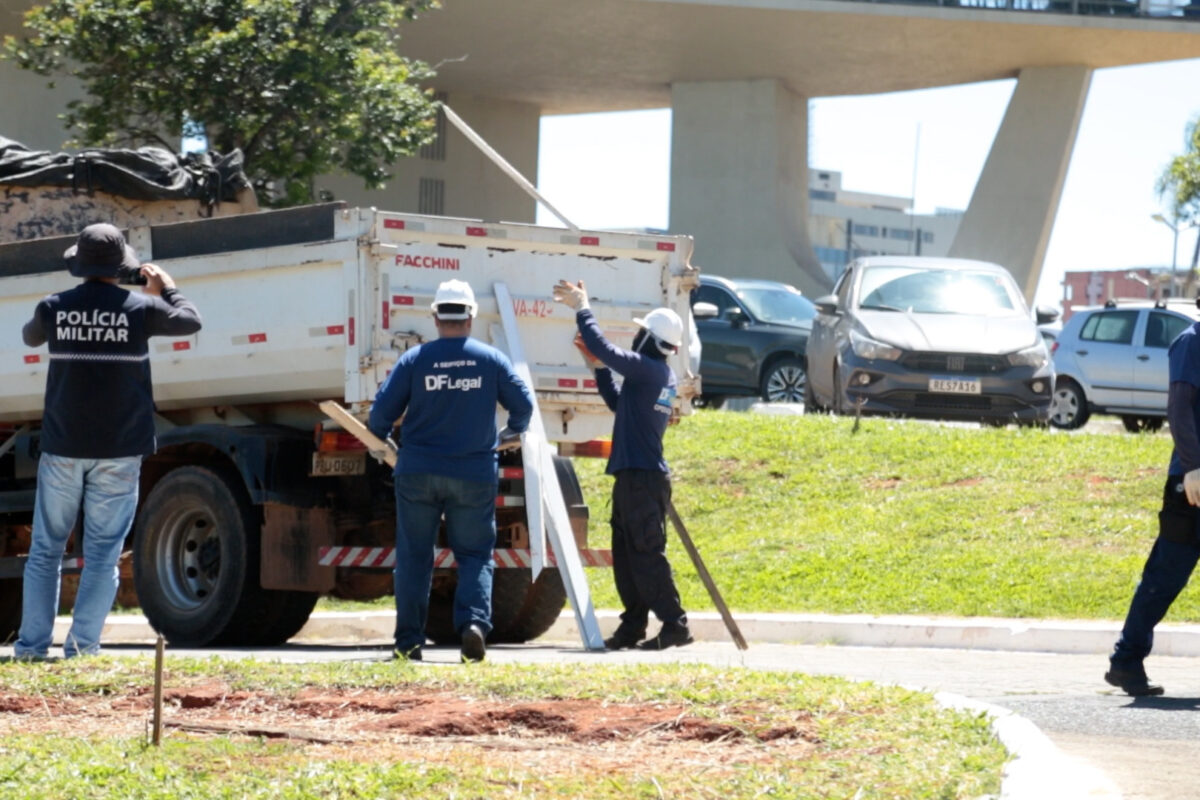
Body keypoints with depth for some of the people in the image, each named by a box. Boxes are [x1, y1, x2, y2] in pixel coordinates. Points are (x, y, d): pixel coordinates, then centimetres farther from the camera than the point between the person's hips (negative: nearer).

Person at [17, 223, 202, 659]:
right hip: (119, 449, -1)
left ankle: (32, 641, 7)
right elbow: (190, 321, 12)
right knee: (103, 552, 3)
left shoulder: (54, 308, -1)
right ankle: (82, 644, -3)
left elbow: (31, 336, 22)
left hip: (62, 447, 1)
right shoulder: (140, 308, -6)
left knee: (46, 548, 10)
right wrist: (165, 288, 29)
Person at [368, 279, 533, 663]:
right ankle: (474, 621, -16)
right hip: (474, 474, 0)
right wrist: (513, 433, 27)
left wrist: (380, 439, 20)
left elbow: (381, 413, -3)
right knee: (475, 555, 7)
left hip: (417, 472, 0)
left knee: (413, 556, 8)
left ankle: (408, 641, 6)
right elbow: (524, 404, 5)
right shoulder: (492, 359, 0)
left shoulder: (413, 359, -2)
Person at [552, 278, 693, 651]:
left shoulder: (647, 368, -13)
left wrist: (581, 308, -8)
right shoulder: (663, 375, 16)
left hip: (642, 479, -10)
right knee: (626, 554, 12)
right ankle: (632, 626, 15)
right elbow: (619, 403, 29)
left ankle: (674, 624, -9)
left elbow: (603, 346, -20)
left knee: (646, 553, -9)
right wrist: (598, 367, 22)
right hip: (635, 477, 10)